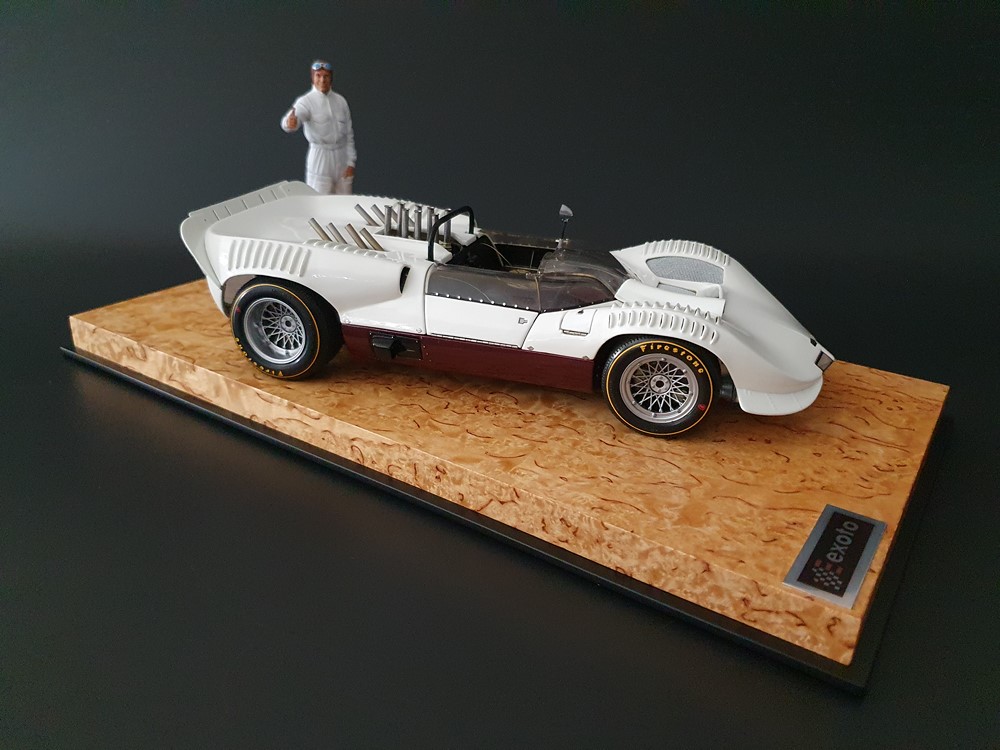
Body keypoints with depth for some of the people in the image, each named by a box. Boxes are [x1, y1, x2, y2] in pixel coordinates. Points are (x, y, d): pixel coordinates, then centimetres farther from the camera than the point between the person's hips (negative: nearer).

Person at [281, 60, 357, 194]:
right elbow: (296, 116, -28)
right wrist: (290, 123, -52)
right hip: (320, 159, -4)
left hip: (342, 158, 4)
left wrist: (351, 162, 3)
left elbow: (349, 134, 10)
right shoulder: (306, 101, -7)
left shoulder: (341, 101, 7)